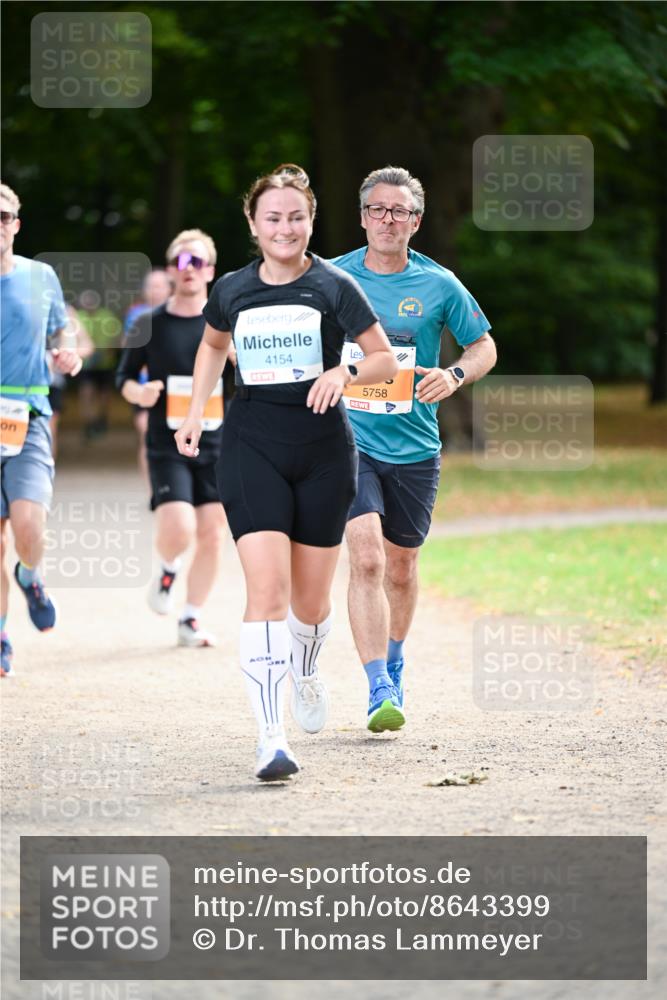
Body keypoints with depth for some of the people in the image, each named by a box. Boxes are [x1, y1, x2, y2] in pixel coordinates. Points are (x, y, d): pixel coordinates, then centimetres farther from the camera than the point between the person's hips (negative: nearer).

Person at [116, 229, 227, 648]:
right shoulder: (150, 324, 1)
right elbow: (124, 376, 8)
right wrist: (137, 391, -13)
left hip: (217, 445, 2)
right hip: (167, 446, -2)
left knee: (212, 536, 0)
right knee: (178, 531, -17)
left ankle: (191, 620, 16)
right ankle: (169, 569, 18)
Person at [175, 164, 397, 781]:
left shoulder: (334, 287, -2)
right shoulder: (232, 290, 5)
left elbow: (386, 360, 2)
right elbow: (213, 345, 27)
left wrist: (345, 373, -18)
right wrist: (195, 415, 19)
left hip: (323, 450, 0)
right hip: (252, 447, 0)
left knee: (311, 598, 10)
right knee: (267, 587, -16)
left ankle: (306, 673, 46)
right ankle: (271, 737, -20)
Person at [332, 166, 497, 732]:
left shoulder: (438, 284, 0)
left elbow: (484, 346, 10)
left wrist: (456, 376, -10)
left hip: (415, 449, 2)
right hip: (350, 440, -2)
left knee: (401, 567, 14)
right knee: (366, 558, -18)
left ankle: (393, 665, 39)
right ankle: (379, 690, -20)